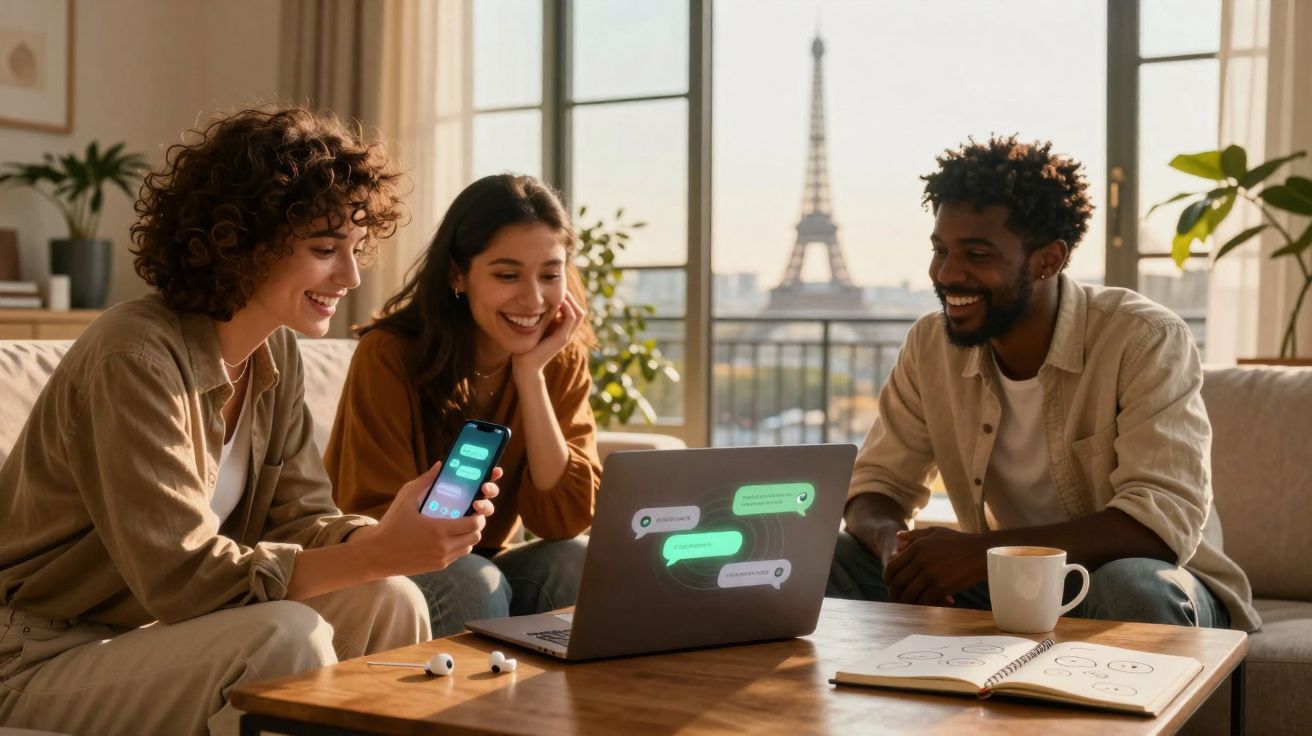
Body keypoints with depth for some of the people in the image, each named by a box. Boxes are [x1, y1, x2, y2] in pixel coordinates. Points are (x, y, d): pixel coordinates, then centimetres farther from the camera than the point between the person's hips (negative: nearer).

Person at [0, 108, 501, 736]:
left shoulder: (276, 352, 2)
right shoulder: (135, 355, -24)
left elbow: (299, 519, 0)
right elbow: (182, 575, -27)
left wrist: (401, 535, -21)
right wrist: (376, 554, -33)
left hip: (157, 628, 8)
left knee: (389, 602, -9)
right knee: (286, 633, -29)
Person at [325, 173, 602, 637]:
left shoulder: (562, 361, -5)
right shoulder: (389, 355, -18)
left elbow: (565, 520, -14)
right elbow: (373, 526, -15)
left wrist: (531, 373, -20)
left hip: (478, 572, 4)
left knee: (576, 564, -24)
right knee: (474, 583, -31)